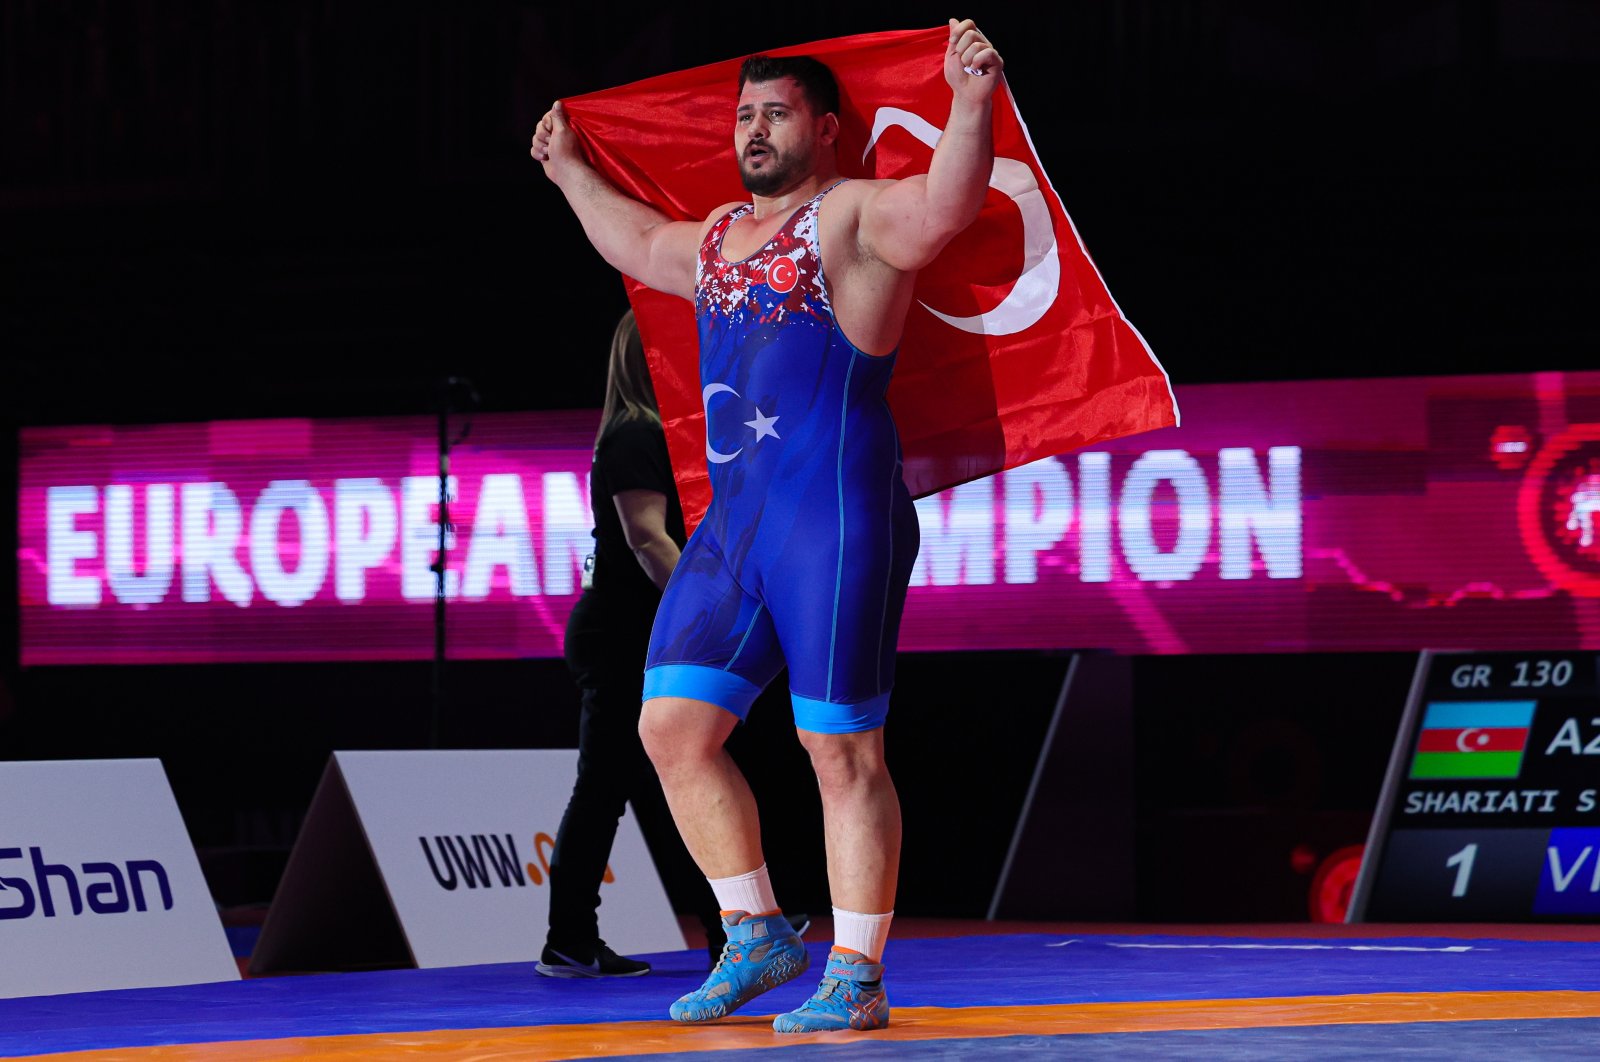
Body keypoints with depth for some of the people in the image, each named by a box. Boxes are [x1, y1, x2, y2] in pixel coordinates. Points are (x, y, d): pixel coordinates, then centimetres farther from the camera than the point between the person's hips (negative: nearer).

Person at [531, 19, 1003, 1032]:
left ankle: (857, 977, 0)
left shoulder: (852, 215, -3)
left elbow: (942, 209, -24)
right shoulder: (720, 235, 22)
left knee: (841, 750, -6)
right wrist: (571, 170, 50)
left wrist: (971, 105, -37)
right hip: (733, 519, 8)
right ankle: (757, 935, 17)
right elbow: (638, 242, 43)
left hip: (837, 514, -8)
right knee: (673, 726, 4)